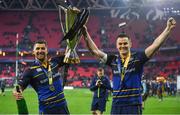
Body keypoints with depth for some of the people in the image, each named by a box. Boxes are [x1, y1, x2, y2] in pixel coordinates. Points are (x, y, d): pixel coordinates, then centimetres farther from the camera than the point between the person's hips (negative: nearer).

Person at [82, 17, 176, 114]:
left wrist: (168, 29, -17)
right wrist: (86, 35, -1)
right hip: (116, 104, 3)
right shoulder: (113, 60, 7)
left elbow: (155, 45, -9)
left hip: (133, 104, -3)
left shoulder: (137, 58, -1)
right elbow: (95, 51, 8)